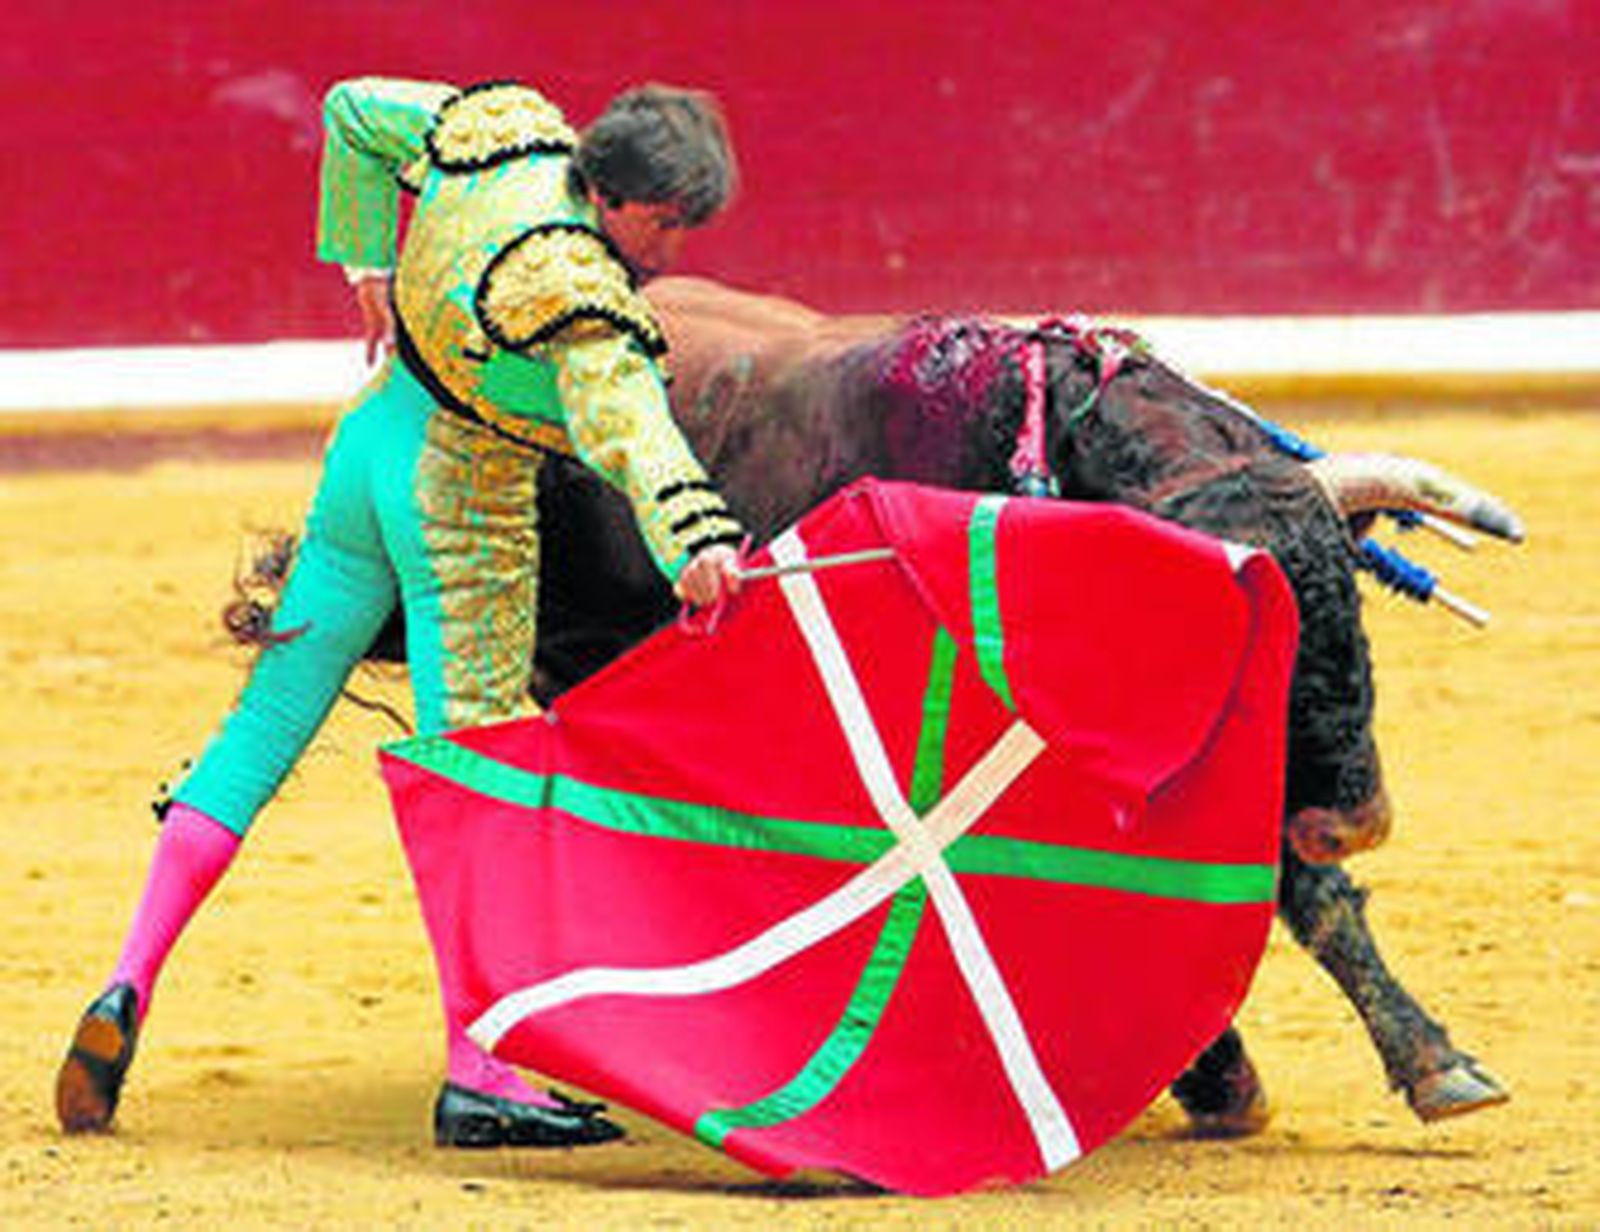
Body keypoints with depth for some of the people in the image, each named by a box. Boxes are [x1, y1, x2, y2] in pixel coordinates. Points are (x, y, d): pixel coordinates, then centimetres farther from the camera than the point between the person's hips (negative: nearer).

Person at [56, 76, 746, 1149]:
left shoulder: (506, 131, -4)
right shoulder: (577, 290, -27)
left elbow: (357, 112, 13)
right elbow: (621, 410, -45)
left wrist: (370, 265, 21)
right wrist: (697, 537, -60)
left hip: (373, 441, 8)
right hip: (466, 513, -8)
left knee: (266, 727, 12)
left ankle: (129, 989, 7)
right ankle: (475, 1076, -7)